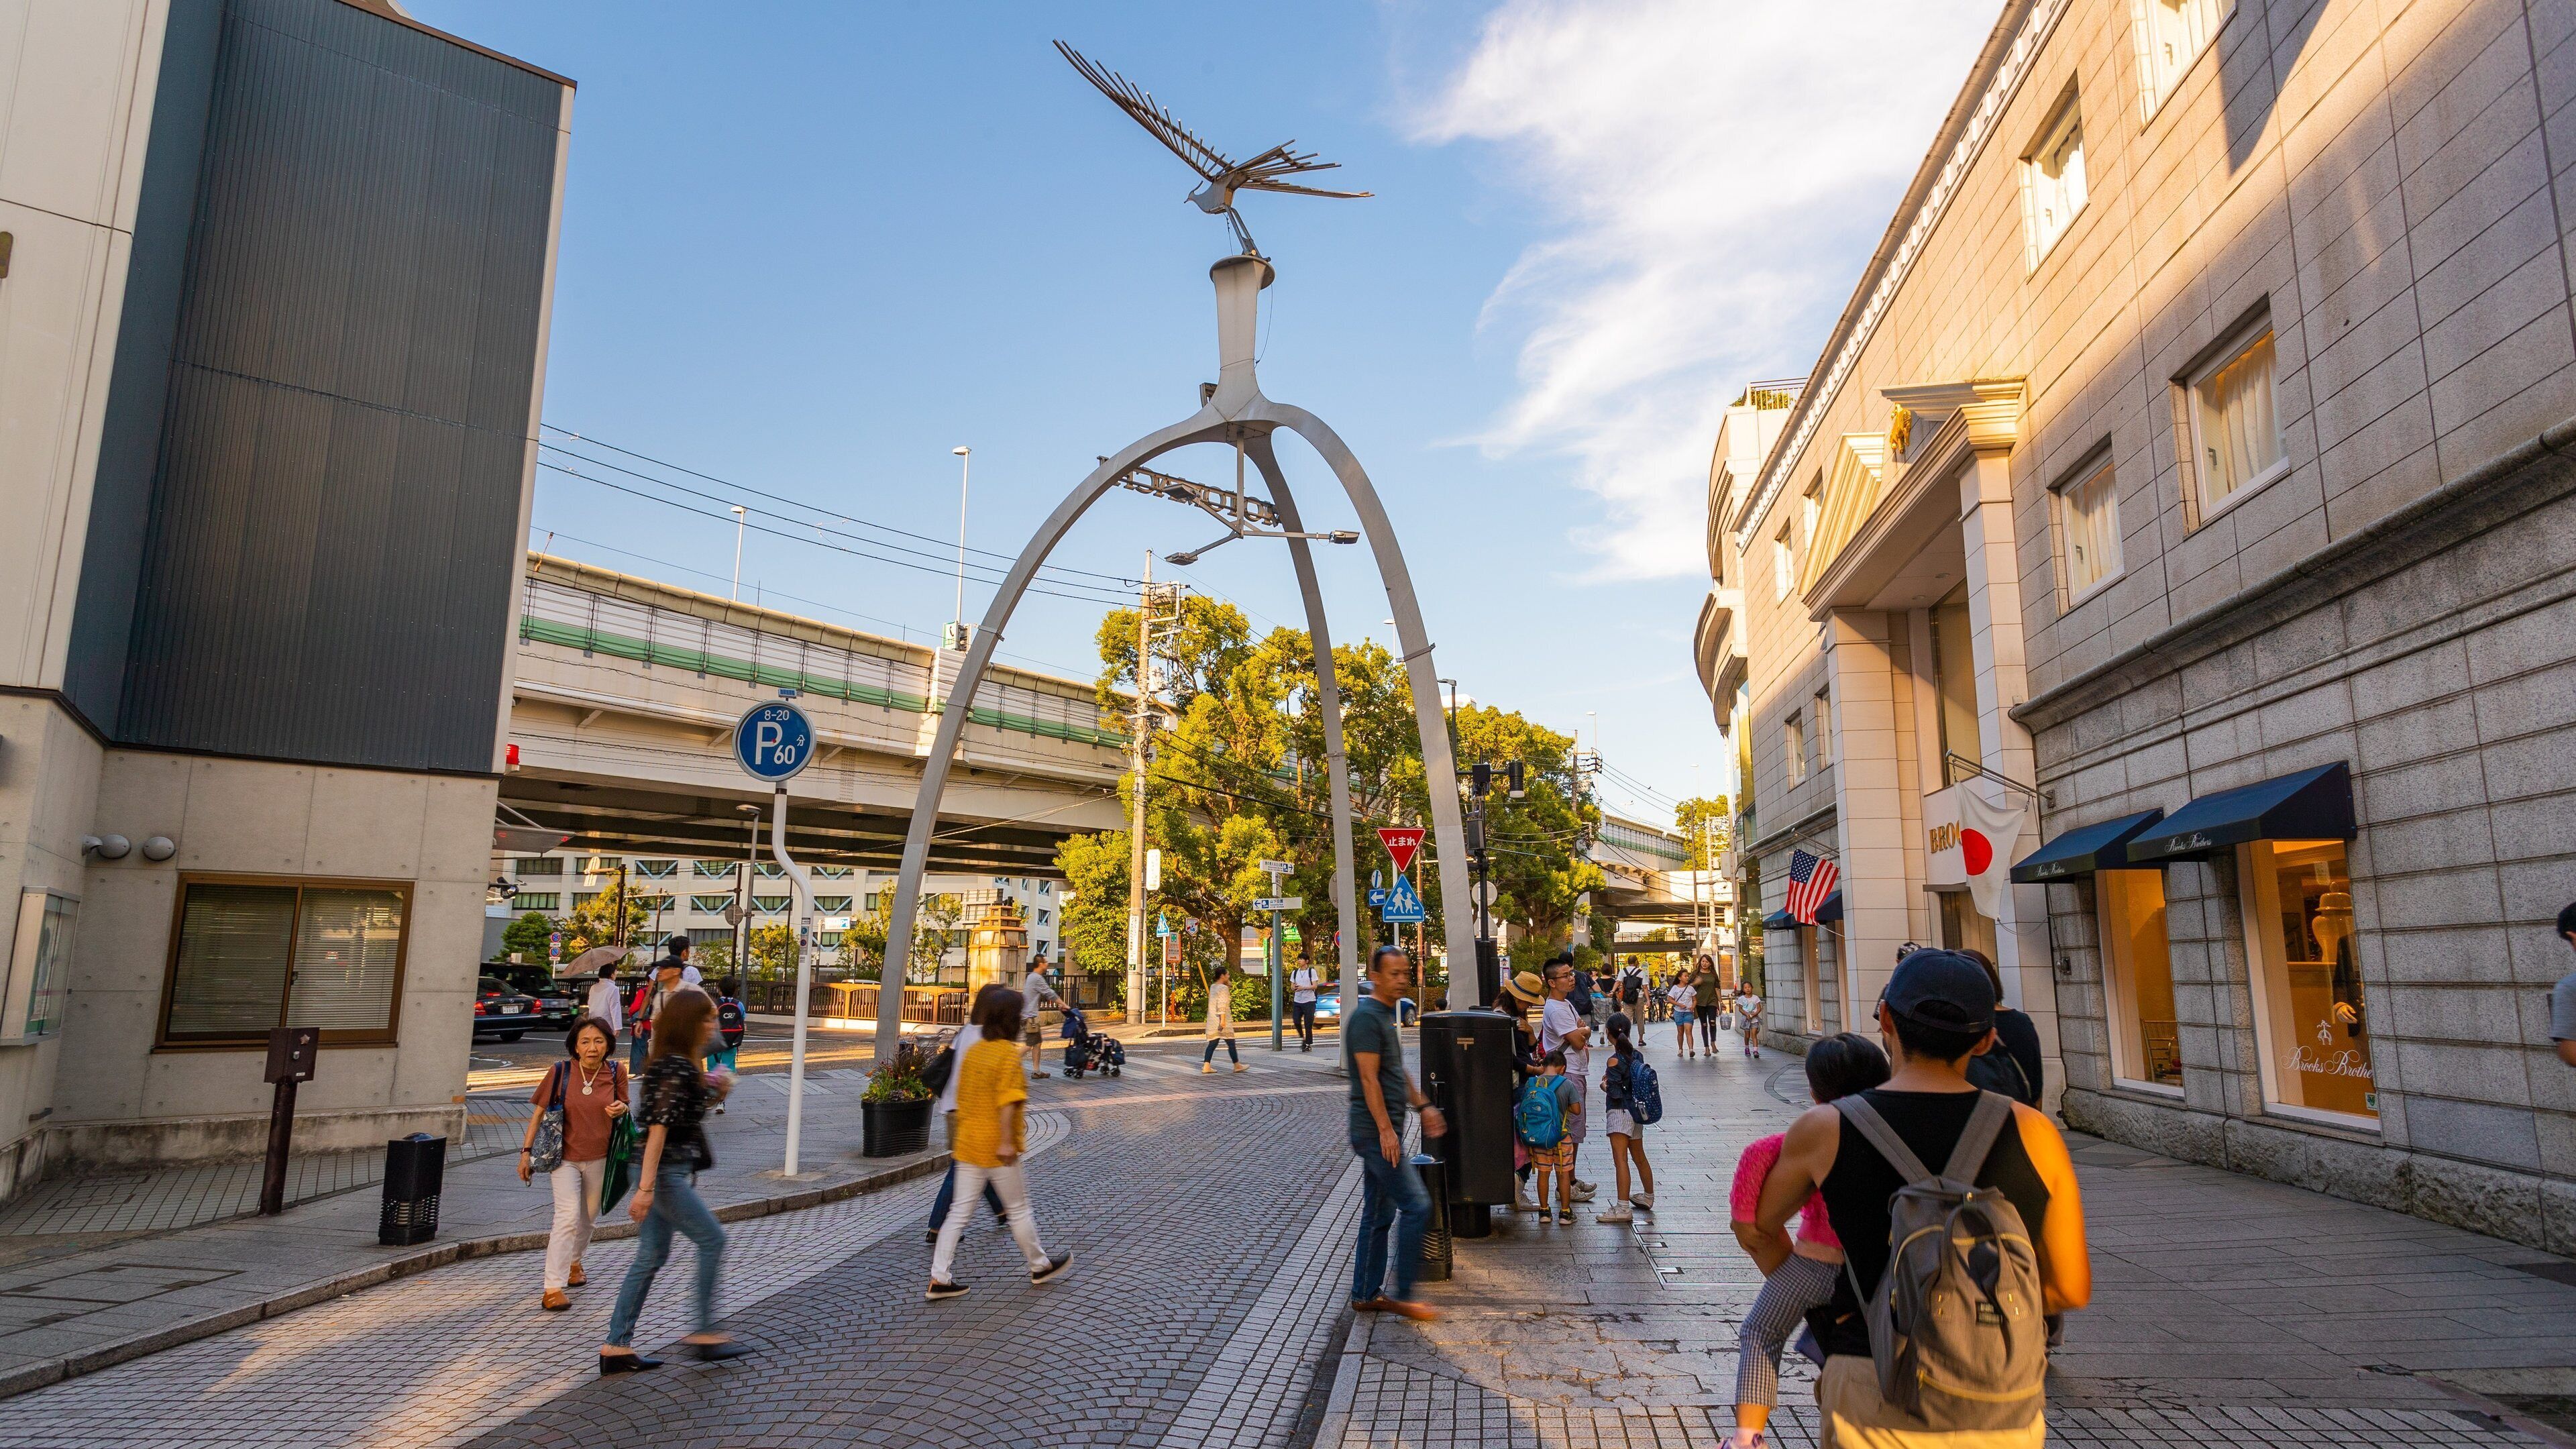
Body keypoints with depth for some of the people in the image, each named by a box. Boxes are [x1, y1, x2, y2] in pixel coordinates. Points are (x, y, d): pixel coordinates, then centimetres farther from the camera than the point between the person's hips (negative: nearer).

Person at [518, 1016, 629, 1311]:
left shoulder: (616, 1071, -6)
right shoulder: (561, 1072, -12)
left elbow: (623, 1107, 8)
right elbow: (539, 1112, -2)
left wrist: (621, 1109, -15)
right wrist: (527, 1150, -4)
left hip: (599, 1158, 3)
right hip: (565, 1156, -3)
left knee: (588, 1216, 18)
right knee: (568, 1216, -16)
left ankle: (574, 1261, 46)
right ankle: (552, 1288, -12)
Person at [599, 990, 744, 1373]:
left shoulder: (677, 1065, 12)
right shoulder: (674, 1068, -19)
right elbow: (659, 1127, -23)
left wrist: (714, 1093, 6)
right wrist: (645, 1188, -25)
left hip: (670, 1173, 10)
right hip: (665, 1173, -10)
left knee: (652, 1257, 13)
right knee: (712, 1241, 0)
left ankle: (617, 1347, 18)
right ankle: (705, 1333, 8)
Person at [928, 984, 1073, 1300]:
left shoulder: (972, 1052, 7)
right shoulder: (1008, 1053, -16)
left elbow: (962, 1099, 15)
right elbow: (1006, 1102, -23)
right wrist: (1007, 1142, -24)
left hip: (967, 1146, 7)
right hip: (997, 1149, -7)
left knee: (960, 1213, 10)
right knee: (1019, 1211, 9)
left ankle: (939, 1279, 7)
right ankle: (1039, 1267, 25)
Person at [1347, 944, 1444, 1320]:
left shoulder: (1386, 1015, 16)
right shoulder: (1367, 1017, -16)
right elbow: (1369, 1079, -21)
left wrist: (1423, 1105, 20)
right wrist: (1386, 1129, -23)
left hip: (1384, 1131, 10)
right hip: (1376, 1130, -10)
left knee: (1379, 1214, 13)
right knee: (1416, 1207, -8)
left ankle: (1366, 1294, 21)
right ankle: (1401, 1296, 0)